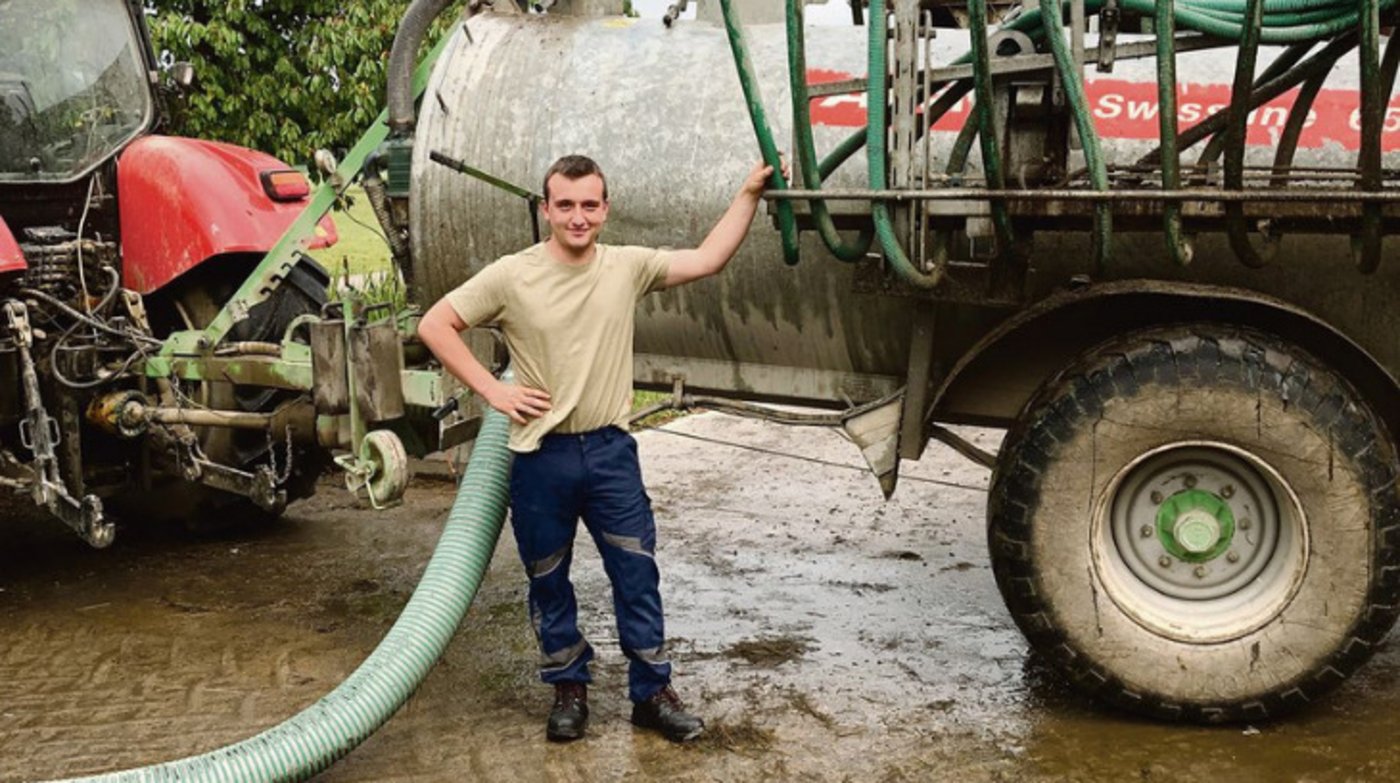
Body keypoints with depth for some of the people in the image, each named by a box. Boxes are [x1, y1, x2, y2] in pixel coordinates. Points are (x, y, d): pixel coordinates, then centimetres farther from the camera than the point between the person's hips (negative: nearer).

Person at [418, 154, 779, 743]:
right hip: (541, 457, -2)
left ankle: (652, 693, 19)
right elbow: (435, 326, -6)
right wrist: (494, 391, -10)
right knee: (549, 583, 12)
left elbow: (707, 259, 3)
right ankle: (569, 689, 30)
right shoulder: (512, 276, -9)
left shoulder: (627, 267, 0)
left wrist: (749, 193, -2)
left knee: (638, 577, 5)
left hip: (611, 450, 2)